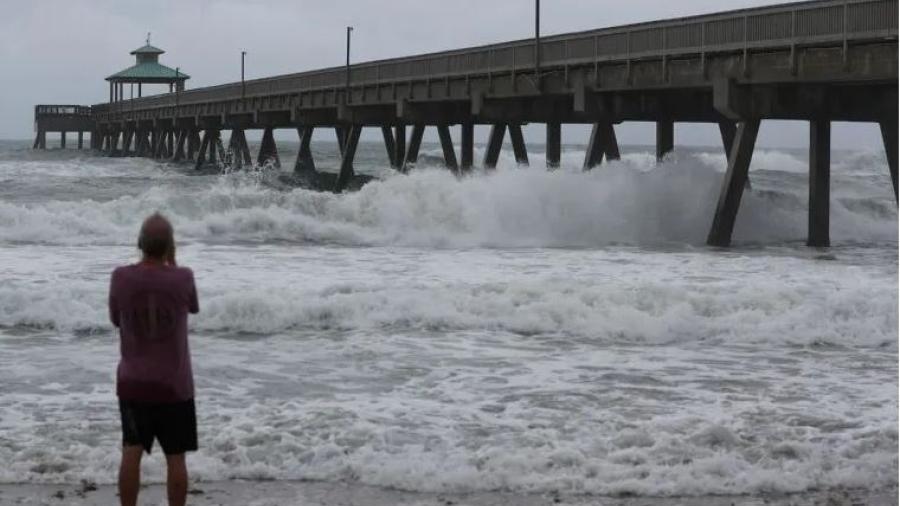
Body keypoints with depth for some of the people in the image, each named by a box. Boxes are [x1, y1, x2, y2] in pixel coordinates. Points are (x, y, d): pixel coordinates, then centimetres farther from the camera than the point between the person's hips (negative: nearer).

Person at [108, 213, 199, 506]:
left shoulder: (121, 277, -10)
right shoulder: (183, 278, -13)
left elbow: (116, 318, 6)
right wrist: (172, 263, 8)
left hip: (133, 382, 1)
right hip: (174, 384, -1)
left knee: (131, 453, 9)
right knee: (175, 457, 7)